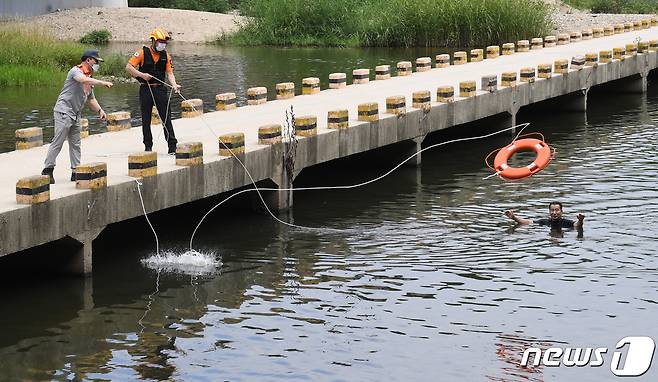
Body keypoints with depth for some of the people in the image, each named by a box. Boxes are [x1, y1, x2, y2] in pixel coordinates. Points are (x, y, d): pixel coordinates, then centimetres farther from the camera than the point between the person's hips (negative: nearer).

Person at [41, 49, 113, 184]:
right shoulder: (76, 71, -8)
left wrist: (100, 110, 11)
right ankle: (48, 169, -5)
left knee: (75, 144, 8)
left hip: (76, 115, 9)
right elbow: (84, 80, -30)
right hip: (64, 112, -9)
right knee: (58, 142, -9)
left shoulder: (90, 78, 17)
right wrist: (103, 83, -30)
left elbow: (91, 98, 25)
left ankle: (76, 172, 11)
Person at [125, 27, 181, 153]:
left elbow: (169, 72, 3)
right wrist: (142, 75, -19)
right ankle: (148, 145, 16)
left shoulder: (166, 55, 6)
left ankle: (172, 145, -2)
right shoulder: (143, 53, -5)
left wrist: (174, 85, -15)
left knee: (166, 117, -3)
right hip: (145, 89, -2)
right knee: (146, 119, 6)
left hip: (160, 89, 2)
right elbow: (128, 67, -8)